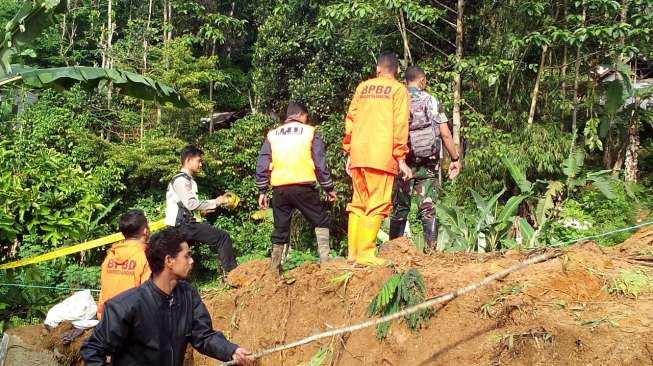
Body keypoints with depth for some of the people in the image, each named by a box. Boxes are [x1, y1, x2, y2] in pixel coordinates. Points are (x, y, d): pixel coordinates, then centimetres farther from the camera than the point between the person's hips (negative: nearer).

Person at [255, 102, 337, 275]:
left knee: (280, 229, 12)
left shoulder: (272, 135, 14)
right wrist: (329, 188, 10)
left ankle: (275, 269, 15)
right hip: (303, 187, -3)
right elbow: (320, 163, 2)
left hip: (279, 189, 3)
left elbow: (262, 165, 8)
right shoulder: (309, 132, 5)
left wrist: (262, 191, 12)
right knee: (321, 221, 11)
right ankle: (324, 259, -3)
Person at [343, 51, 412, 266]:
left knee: (358, 203, 13)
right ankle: (365, 254, -8)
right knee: (377, 205, -3)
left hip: (358, 154, 5)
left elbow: (350, 120, 14)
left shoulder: (363, 87, 17)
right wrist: (401, 159, -3)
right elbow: (400, 125, -4)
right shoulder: (398, 89, 4)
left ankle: (353, 252, 15)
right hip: (381, 156, -5)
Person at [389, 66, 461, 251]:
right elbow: (445, 134, -3)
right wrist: (455, 158, 7)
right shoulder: (431, 101, 0)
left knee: (399, 208, 9)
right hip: (428, 163, -1)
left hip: (403, 163, 1)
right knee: (428, 208, 2)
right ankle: (431, 249, -2)